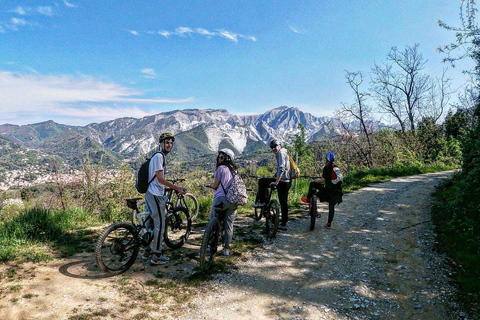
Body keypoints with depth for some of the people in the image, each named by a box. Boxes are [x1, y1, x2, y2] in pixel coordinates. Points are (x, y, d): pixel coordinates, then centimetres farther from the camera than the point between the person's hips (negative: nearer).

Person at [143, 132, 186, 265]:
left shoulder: (162, 156, 17)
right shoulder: (159, 156, -14)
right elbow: (160, 179, -19)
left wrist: (171, 186, 27)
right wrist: (177, 188, -19)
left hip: (151, 193, 10)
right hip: (155, 195, -10)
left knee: (151, 223, 16)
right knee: (160, 225, -4)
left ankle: (147, 252, 27)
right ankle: (156, 256, 3)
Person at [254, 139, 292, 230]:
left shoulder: (281, 153, -10)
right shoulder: (284, 153, 21)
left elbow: (281, 169, -23)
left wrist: (276, 182, -25)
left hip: (281, 181, -10)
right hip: (287, 182, 10)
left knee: (261, 181, 2)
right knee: (283, 203, 12)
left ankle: (262, 202, 5)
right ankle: (283, 224, 18)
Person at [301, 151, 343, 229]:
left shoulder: (327, 167, -10)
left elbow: (323, 180, -15)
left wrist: (315, 180, 0)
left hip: (329, 189, -7)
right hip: (336, 191, 7)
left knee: (312, 184, 4)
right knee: (331, 207, 15)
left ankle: (308, 199, 13)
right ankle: (329, 224, 19)